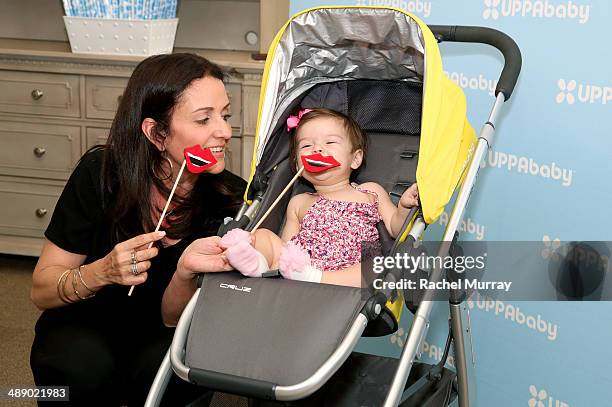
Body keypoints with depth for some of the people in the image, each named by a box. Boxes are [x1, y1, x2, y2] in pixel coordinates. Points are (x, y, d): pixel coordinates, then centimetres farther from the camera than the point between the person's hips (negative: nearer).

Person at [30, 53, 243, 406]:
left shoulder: (233, 200, -16)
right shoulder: (101, 174, -18)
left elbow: (172, 319, -12)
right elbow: (41, 290, -12)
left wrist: (186, 273, -35)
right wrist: (104, 272, -32)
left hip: (162, 340, 1)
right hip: (84, 328, -1)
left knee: (164, 368, -32)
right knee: (83, 365, -34)